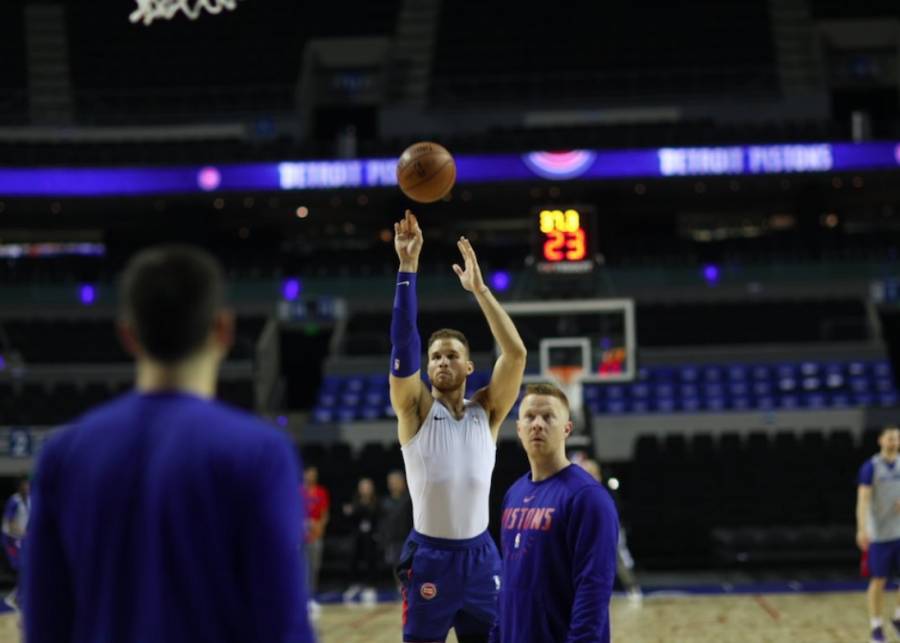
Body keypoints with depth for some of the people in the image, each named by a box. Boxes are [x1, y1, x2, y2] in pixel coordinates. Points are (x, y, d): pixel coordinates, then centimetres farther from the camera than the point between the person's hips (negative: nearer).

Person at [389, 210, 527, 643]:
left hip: (479, 555, 2)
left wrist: (479, 289, -12)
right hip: (429, 555, -2)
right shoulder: (415, 410, -1)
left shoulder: (486, 412, 4)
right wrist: (408, 267, -20)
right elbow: (403, 342, -14)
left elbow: (516, 353, -9)